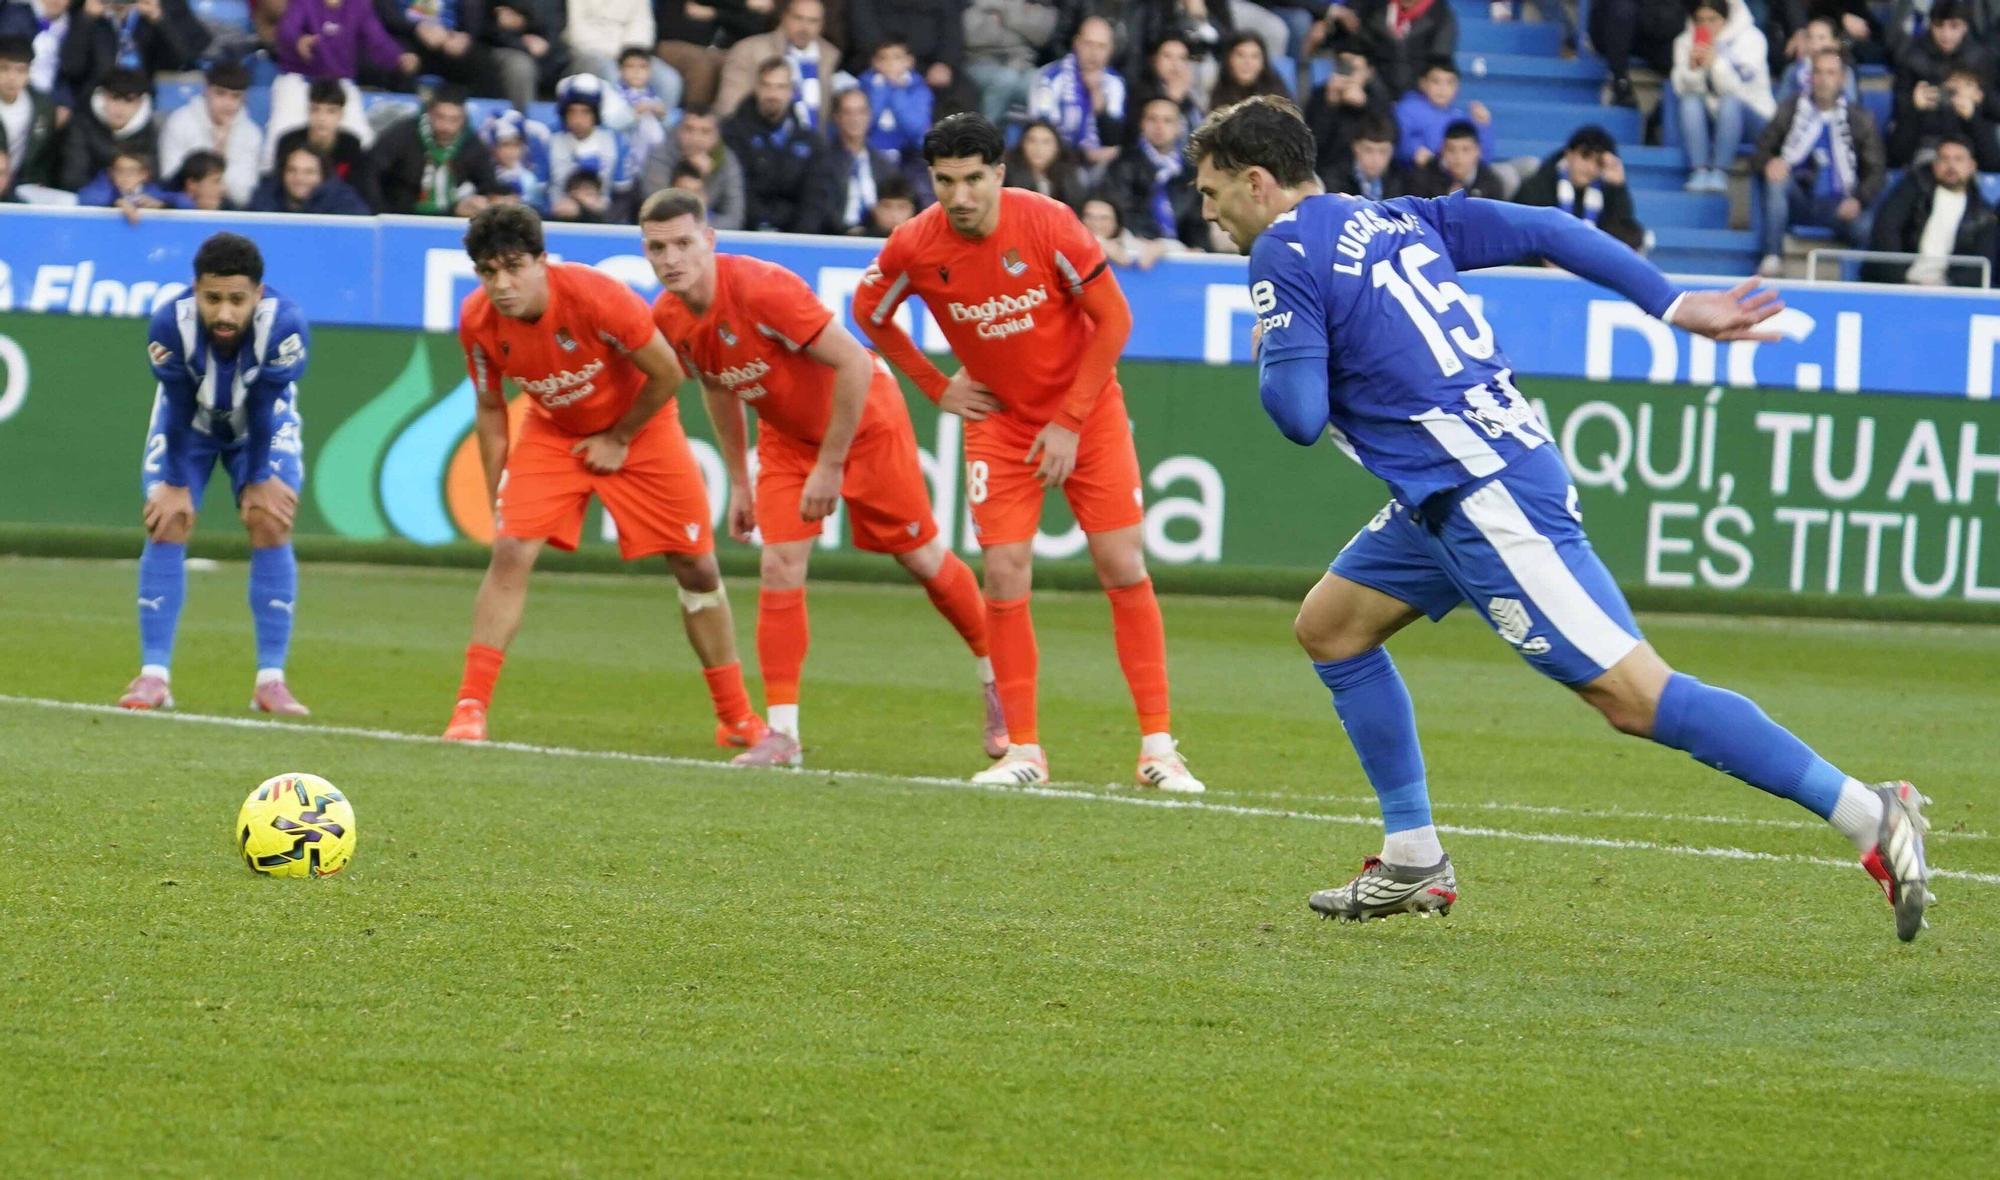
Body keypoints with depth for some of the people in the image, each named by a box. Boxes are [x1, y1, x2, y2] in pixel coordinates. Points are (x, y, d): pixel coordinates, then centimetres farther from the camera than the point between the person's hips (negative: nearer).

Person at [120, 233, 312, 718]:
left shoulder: (286, 324, -37)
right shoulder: (170, 323, -36)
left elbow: (264, 410, -24)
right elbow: (178, 412, -22)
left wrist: (259, 480, -14)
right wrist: (177, 485, -14)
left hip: (263, 423, 0)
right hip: (190, 420, 0)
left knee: (270, 524, -13)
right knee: (167, 524, -11)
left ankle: (271, 679, -9)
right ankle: (154, 674, -7)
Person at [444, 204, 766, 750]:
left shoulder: (597, 298, -32)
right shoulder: (478, 321, -20)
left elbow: (667, 374, -19)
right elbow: (490, 409, -3)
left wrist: (618, 441, -12)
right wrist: (498, 498, -4)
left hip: (637, 425, -2)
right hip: (552, 432, 2)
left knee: (697, 568, 3)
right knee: (510, 551, -19)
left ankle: (737, 719, 19)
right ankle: (470, 711, -16)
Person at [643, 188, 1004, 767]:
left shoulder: (761, 290, -34)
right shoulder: (668, 319, -11)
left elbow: (854, 363, -32)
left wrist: (831, 466, -25)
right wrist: (739, 481, 11)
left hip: (864, 418, -6)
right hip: (786, 435, 6)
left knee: (923, 559, 6)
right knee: (779, 568, -9)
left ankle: (997, 682, 27)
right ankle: (781, 732, -5)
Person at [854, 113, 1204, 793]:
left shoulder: (1049, 225, -21)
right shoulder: (913, 248, -14)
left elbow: (1113, 320, -12)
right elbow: (868, 314, 8)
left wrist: (1070, 422, -14)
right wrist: (936, 388, 3)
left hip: (1085, 409, -2)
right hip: (999, 418, 2)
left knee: (1124, 569, -6)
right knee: (1005, 574, -9)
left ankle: (1157, 747, -1)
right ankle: (1023, 750, 1)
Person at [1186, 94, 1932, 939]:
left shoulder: (1285, 254, -7)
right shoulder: (1395, 219, 18)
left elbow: (1300, 415, -12)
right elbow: (1546, 231, 14)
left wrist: (1269, 361, 10)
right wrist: (1674, 306, 13)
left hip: (1486, 497, -10)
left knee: (1633, 694, -13)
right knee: (1328, 626, 19)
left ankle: (1869, 816, -18)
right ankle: (1413, 861, 22)